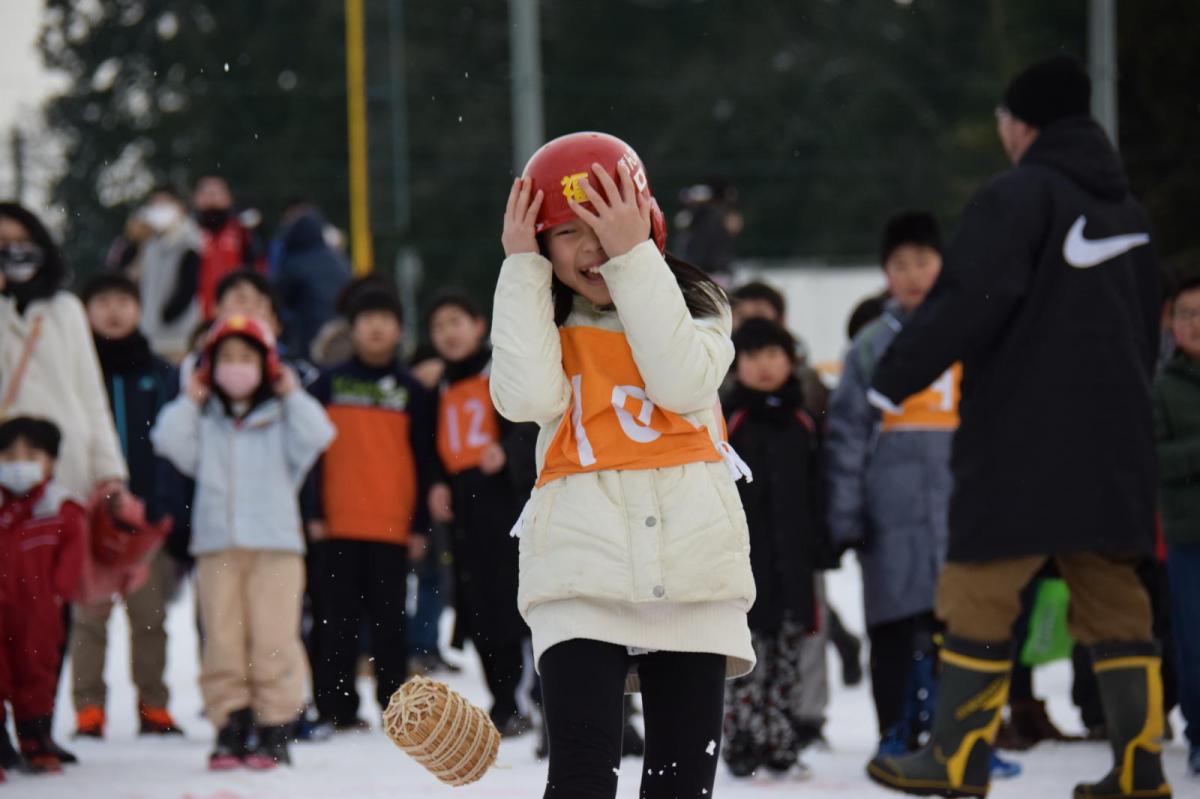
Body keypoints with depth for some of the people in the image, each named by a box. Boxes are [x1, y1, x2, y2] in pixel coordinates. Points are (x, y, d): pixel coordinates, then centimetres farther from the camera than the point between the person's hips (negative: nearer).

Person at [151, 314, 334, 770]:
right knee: (222, 640, 0)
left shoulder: (281, 419, 8)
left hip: (275, 546, -2)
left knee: (274, 639, -6)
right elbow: (170, 441, -3)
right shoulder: (204, 422, 12)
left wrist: (291, 396, -4)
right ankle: (230, 727, 6)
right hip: (216, 547, 2)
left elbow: (315, 437, -8)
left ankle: (274, 731, -1)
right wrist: (191, 402, 0)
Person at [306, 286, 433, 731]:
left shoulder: (411, 392, 8)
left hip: (392, 528, 0)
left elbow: (422, 461, 8)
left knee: (389, 623, 3)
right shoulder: (329, 385, 7)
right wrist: (312, 512, -3)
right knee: (336, 623, 2)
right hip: (336, 527, 0)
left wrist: (420, 524, 1)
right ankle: (337, 708, 6)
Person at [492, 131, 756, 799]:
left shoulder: (697, 307, 9)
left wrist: (633, 260, -13)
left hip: (692, 566, 1)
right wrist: (523, 268, -7)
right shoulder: (545, 324, 9)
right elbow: (528, 398, -13)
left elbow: (685, 383, -13)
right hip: (583, 567, -1)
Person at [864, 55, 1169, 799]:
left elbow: (968, 305, -20)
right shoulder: (1127, 208, 16)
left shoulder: (1019, 195, -10)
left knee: (979, 596, 0)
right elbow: (1149, 328, 24)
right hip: (1112, 446, 8)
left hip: (1021, 444, -7)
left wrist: (893, 382, -14)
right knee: (1112, 598, 9)